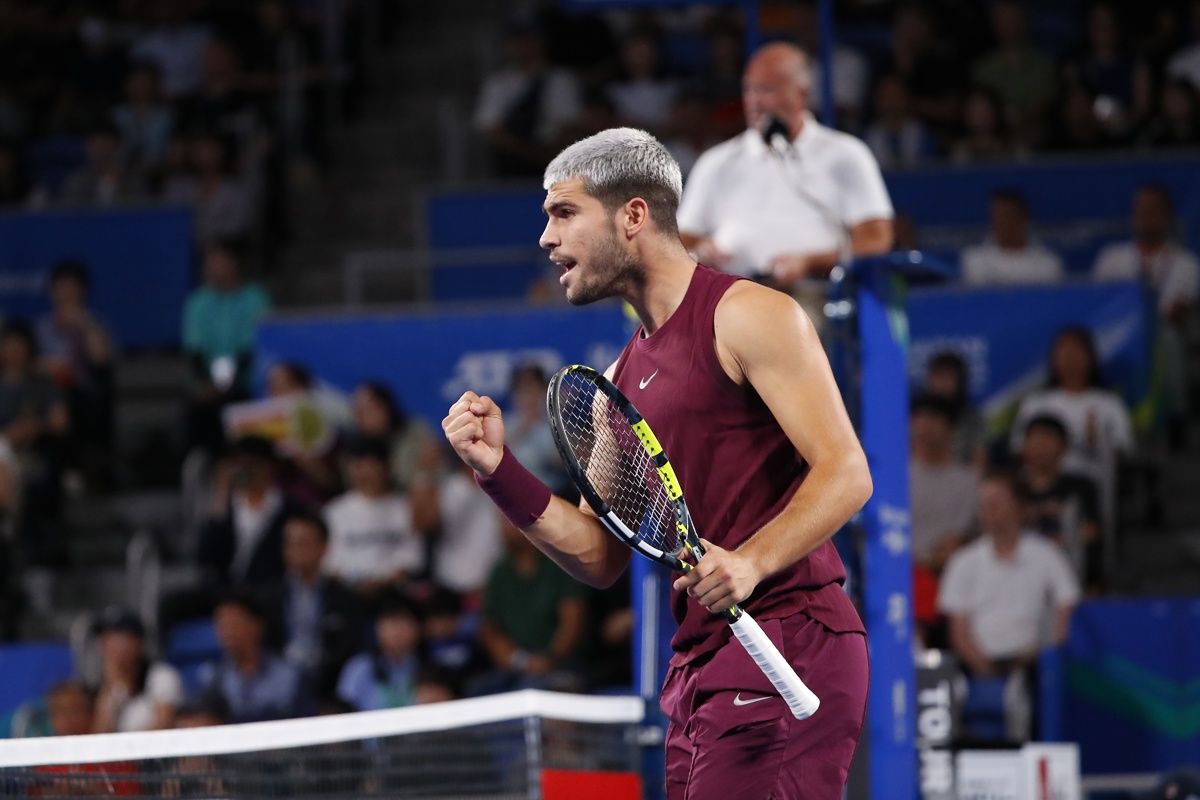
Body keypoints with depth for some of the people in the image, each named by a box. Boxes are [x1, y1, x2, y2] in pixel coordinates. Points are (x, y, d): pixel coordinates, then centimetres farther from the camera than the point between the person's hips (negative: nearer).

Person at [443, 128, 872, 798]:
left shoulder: (748, 316, -3)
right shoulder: (623, 377, 21)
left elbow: (845, 473, -11)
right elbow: (600, 557, 18)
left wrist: (749, 563, -26)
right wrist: (501, 470, 5)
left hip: (787, 638, -8)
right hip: (698, 668, 8)